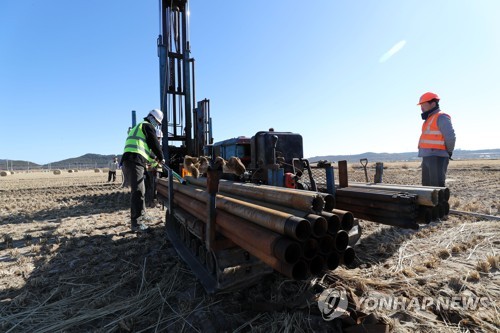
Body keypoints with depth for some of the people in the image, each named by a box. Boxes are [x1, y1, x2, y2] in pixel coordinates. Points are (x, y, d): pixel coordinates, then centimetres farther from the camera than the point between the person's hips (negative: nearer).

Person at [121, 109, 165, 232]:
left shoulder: (138, 127, 32)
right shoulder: (147, 126, 3)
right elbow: (154, 143, -2)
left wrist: (155, 158, 38)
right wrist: (161, 157, 11)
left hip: (129, 162, 10)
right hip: (134, 162, -10)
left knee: (140, 190, 19)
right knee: (138, 192, -12)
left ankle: (142, 215, 31)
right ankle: (136, 223, -12)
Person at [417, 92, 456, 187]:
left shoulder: (441, 117, -7)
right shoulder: (429, 119, 21)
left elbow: (450, 137, -15)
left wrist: (448, 152, -2)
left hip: (437, 158, -9)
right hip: (427, 158, 9)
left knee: (437, 186, -9)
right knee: (427, 185, 13)